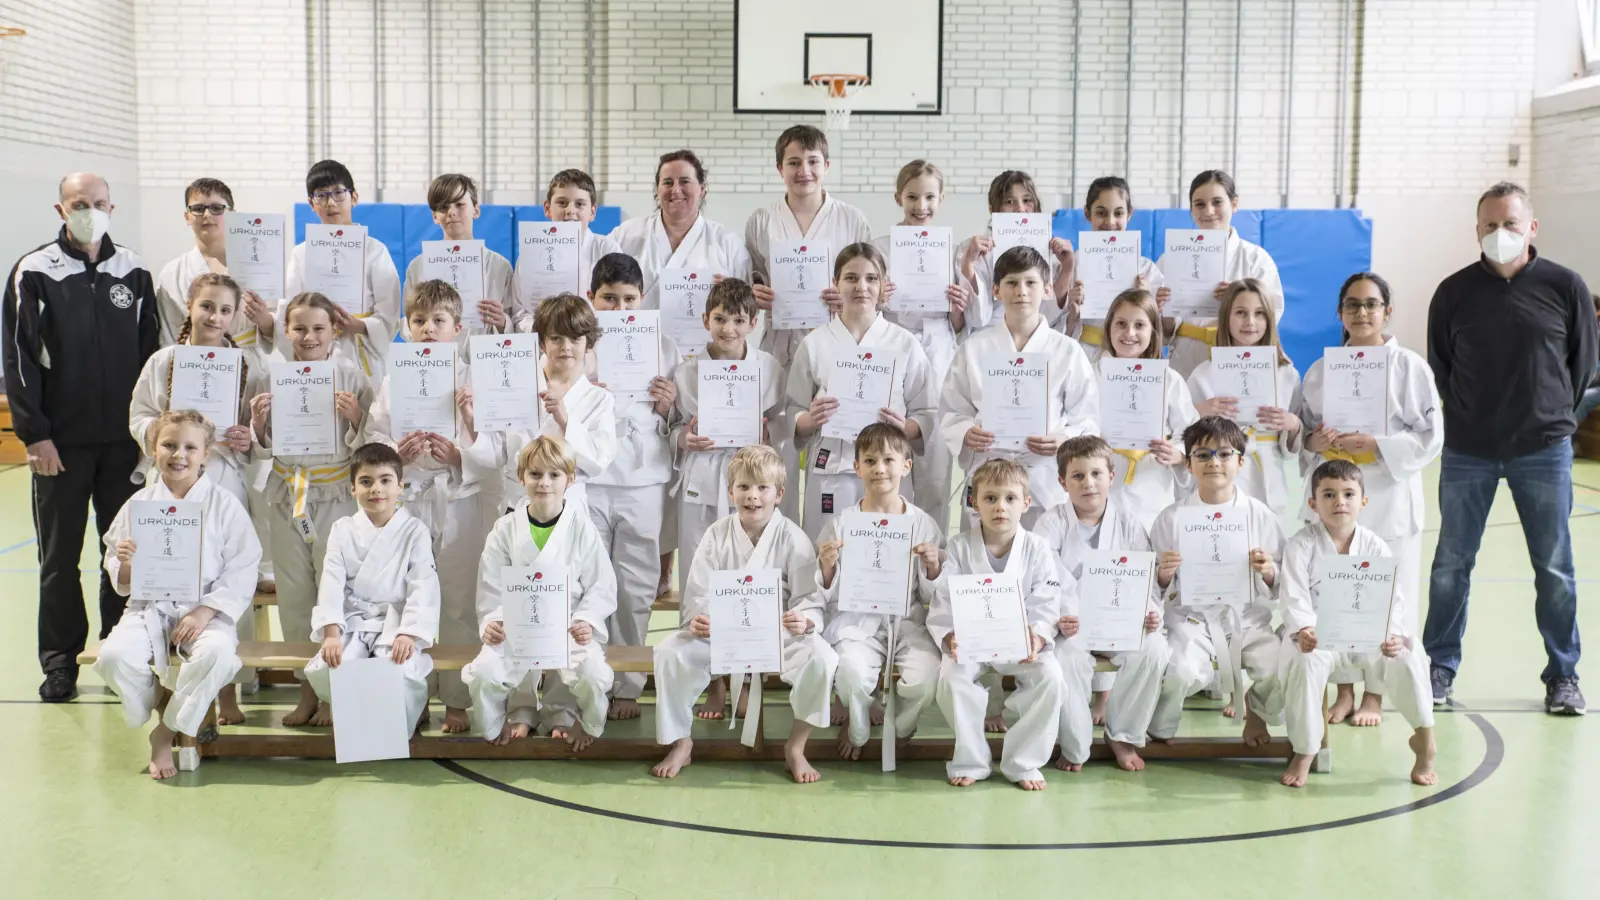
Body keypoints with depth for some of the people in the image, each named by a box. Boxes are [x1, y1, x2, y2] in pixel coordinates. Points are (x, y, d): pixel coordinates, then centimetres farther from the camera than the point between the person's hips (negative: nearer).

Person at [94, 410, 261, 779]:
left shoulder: (224, 505, -1)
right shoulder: (139, 503, 6)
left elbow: (241, 572, -5)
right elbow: (121, 580, 9)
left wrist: (204, 612, -16)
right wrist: (126, 565, -15)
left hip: (205, 612, -2)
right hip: (149, 609, 2)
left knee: (218, 653, -34)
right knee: (113, 656, -27)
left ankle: (166, 731, -9)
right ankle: (162, 704, 6)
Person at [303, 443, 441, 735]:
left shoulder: (415, 531, 0)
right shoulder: (343, 530, 6)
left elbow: (423, 587, -8)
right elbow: (332, 583, -3)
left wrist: (408, 635, -21)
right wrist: (331, 634, -17)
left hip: (396, 623, -2)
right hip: (352, 623, 2)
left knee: (397, 670, -32)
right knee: (325, 669, -26)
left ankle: (404, 724, -2)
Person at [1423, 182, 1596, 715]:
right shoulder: (1454, 292, 0)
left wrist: (1553, 413, 9)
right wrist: (1467, 415, 7)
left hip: (1543, 451, -1)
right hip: (1467, 451, 1)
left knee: (1554, 567, 5)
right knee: (1451, 563, 6)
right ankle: (1440, 668, 18)